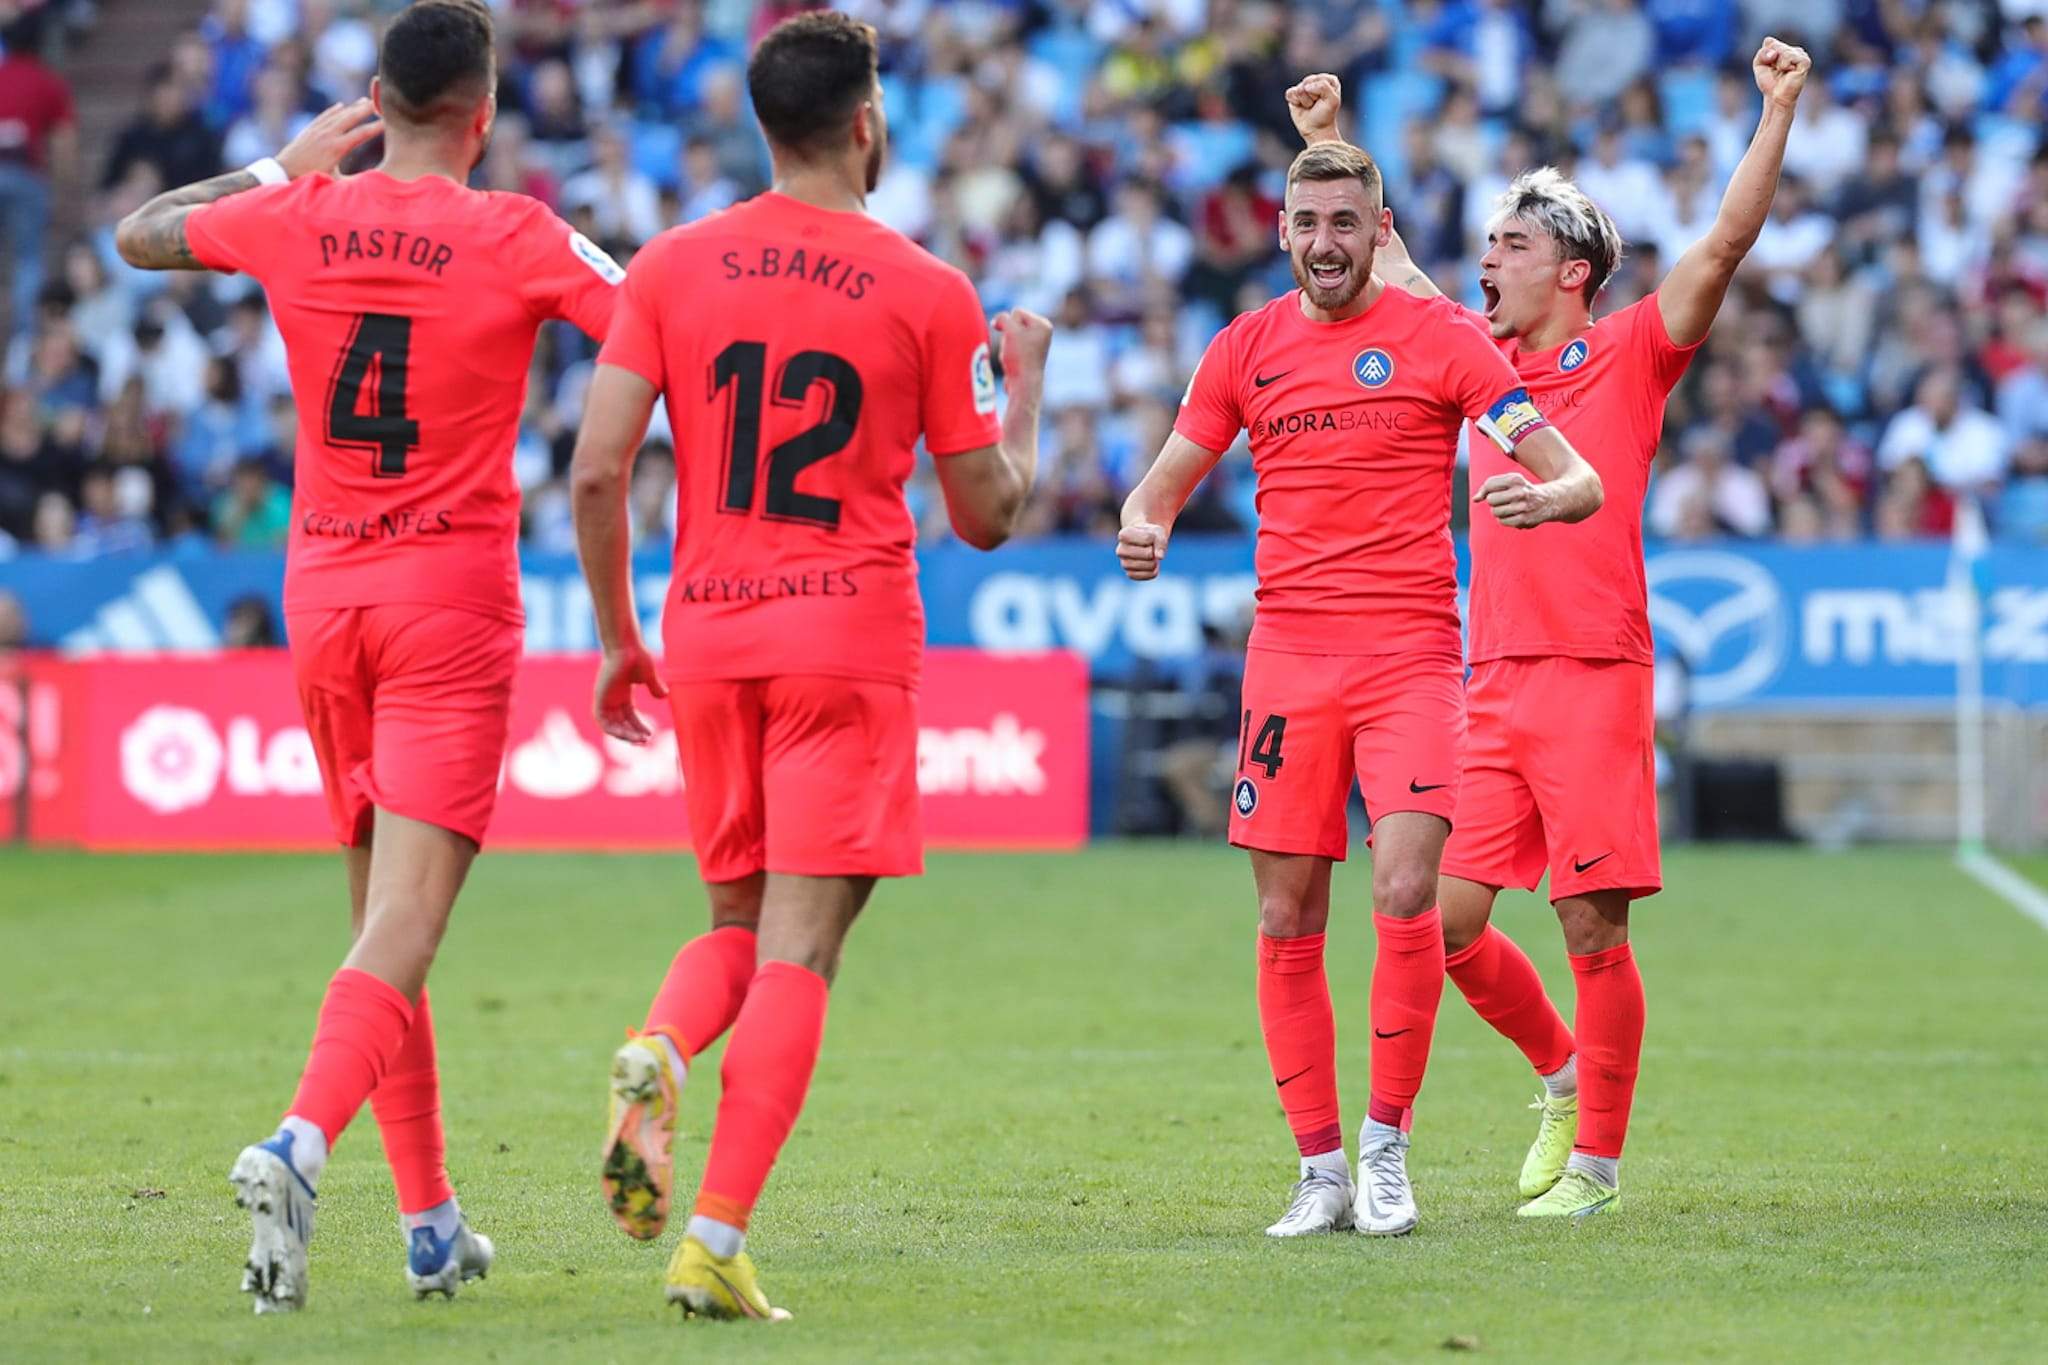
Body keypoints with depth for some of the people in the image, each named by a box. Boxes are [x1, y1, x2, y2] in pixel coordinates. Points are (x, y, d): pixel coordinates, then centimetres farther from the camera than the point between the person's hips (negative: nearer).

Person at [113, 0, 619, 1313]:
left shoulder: (299, 219, 0)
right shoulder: (518, 239, -10)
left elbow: (140, 233, 19)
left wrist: (288, 164, 26)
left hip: (322, 590, 4)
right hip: (454, 600, -4)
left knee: (383, 916, 15)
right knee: (405, 921, -11)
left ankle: (432, 1221, 18)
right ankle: (298, 1146, -34)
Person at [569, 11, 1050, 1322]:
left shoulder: (673, 266, 4)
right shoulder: (930, 293, -2)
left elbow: (596, 474, -1)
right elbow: (987, 514, 3)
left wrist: (619, 641, 11)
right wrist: (1026, 383, 20)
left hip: (707, 637, 3)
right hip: (853, 639, -3)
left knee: (741, 921, 19)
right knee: (799, 944, -4)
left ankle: (658, 1053, -15)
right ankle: (719, 1242, -14)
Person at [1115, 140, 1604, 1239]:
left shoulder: (1437, 336, 1)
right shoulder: (1247, 347, 10)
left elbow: (1578, 476, -3)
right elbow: (1166, 480, 16)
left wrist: (1544, 495, -27)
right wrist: (1142, 526, -8)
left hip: (1410, 652, -3)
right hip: (1286, 653, 3)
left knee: (1406, 895, -16)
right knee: (1286, 922, 0)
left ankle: (1386, 1148, -3)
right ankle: (1320, 1170, 9)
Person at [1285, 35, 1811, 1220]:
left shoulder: (1629, 357, 2)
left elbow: (1726, 245, -9)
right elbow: (1382, 262, 29)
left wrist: (1779, 115, -15)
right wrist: (1328, 142, 33)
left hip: (1595, 681, -5)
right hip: (1493, 685, 5)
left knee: (1594, 930, -4)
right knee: (1449, 921, 1)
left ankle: (1596, 1155, 6)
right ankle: (1565, 1073, 24)